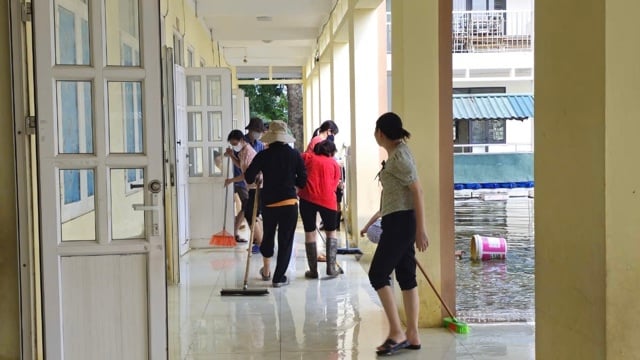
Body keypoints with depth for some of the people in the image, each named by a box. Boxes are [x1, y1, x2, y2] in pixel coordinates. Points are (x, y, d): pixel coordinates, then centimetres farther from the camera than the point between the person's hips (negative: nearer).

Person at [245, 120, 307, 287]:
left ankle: (266, 270, 35)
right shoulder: (294, 154, -3)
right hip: (289, 202, -1)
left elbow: (249, 177, -4)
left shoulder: (263, 155, -5)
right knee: (286, 240, 5)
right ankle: (279, 278, 5)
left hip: (268, 202, 1)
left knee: (268, 236, 21)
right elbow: (303, 179, 0)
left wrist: (256, 182, 17)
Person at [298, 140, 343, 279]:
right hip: (327, 199, 0)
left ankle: (313, 270, 10)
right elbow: (334, 185, 10)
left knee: (309, 233, 10)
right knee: (331, 232, 18)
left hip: (307, 198, 0)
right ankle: (331, 268, 10)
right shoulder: (334, 164, 17)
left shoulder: (307, 157, 15)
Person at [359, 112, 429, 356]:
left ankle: (397, 333, -2)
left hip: (400, 223, -10)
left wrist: (421, 230, -21)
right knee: (406, 277, 10)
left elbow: (417, 191, -19)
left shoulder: (399, 156, -14)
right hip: (398, 222, 10)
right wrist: (372, 222, 29)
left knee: (377, 274, -6)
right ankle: (412, 335, 14)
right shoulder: (395, 154, 17)